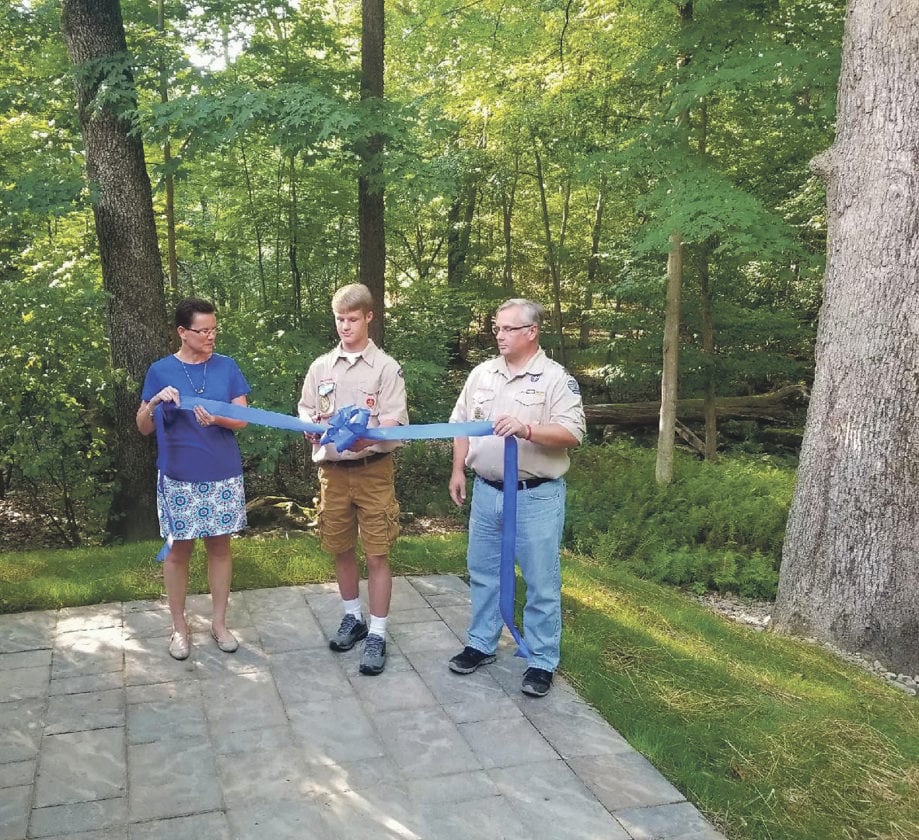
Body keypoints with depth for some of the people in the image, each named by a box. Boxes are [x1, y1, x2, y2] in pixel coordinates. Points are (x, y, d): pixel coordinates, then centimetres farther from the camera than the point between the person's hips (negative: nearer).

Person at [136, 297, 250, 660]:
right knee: (178, 550, 8)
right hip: (178, 477, -1)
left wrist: (217, 419, -22)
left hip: (222, 474, 1)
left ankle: (219, 622, 24)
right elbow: (143, 428, 0)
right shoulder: (161, 371, -2)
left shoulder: (227, 367, 1)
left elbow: (242, 419, -2)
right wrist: (154, 403, -20)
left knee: (219, 546, 10)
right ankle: (179, 627, 23)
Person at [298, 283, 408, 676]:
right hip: (332, 469, 4)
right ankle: (353, 618, 33)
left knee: (377, 555, -1)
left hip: (373, 469, -4)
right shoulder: (321, 367, 8)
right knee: (341, 550, 15)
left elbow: (395, 420, -10)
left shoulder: (386, 367, -4)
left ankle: (377, 634, 9)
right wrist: (314, 426, -13)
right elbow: (305, 411, 10)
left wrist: (367, 438, -29)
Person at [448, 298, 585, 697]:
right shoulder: (481, 374, 8)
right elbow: (461, 425, 13)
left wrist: (527, 429, -31)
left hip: (536, 496, -5)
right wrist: (458, 470, 6)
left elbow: (572, 434, -17)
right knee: (484, 572, 16)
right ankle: (481, 644, 32)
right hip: (486, 492, 5)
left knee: (541, 582, 3)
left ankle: (542, 662, 15)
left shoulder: (557, 379, -8)